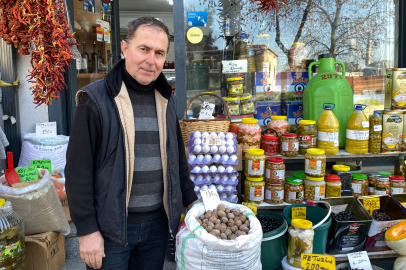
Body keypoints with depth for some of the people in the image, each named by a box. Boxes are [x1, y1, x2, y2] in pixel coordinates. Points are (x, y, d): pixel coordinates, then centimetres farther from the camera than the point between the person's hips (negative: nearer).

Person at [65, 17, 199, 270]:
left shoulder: (167, 100, 4)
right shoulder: (96, 99, -12)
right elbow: (78, 170, -11)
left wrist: (191, 200, 11)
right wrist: (87, 229, -11)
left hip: (159, 222, 5)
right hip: (111, 225, -4)